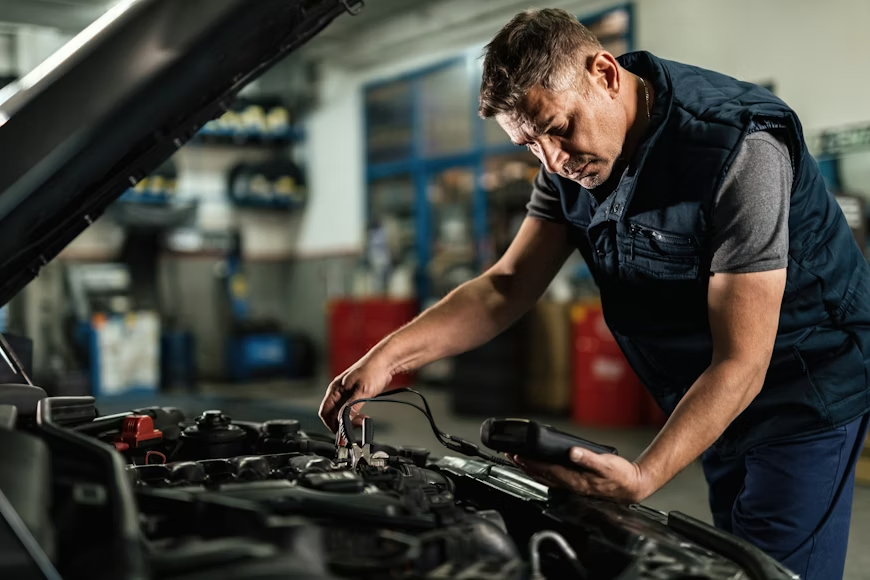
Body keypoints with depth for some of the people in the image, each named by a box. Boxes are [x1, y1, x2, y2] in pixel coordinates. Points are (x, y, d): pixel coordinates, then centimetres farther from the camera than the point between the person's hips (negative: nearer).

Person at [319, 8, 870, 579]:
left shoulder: (740, 151, -30)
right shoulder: (572, 158, -6)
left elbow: (740, 365, -31)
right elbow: (508, 285, -4)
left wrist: (642, 478, -43)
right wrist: (387, 357, -17)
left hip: (803, 388, -7)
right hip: (702, 397, 7)